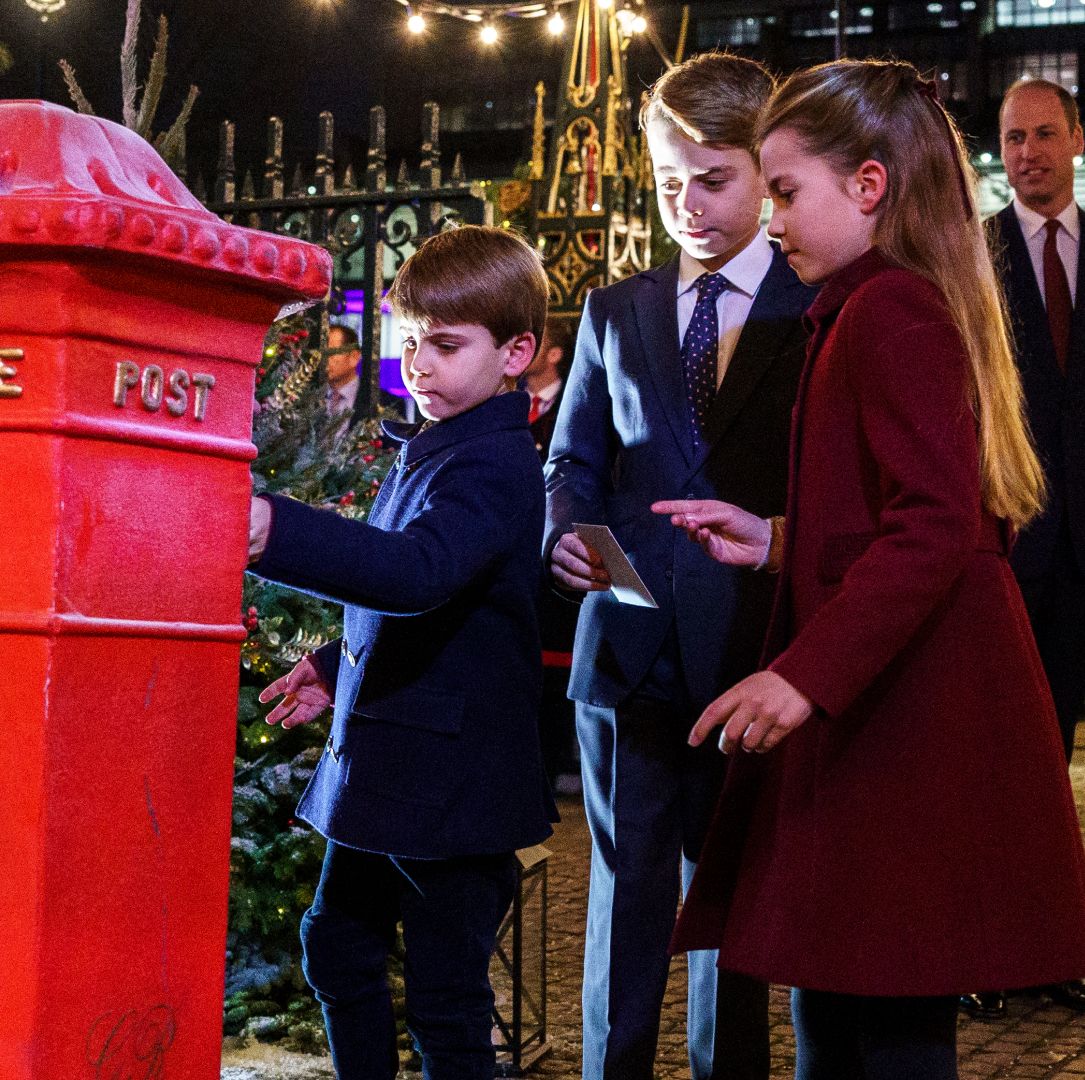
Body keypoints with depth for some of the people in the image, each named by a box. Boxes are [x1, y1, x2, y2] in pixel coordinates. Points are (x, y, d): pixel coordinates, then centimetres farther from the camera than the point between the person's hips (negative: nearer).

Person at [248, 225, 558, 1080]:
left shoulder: (494, 465, -19)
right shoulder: (426, 449, 12)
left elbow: (420, 569, -38)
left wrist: (276, 532, -50)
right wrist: (342, 666, 18)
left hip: (452, 776, -10)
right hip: (380, 761, 10)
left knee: (446, 1006, 0)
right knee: (337, 948, 20)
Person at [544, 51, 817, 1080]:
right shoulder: (616, 312, 13)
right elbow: (574, 460, 16)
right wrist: (564, 531, -4)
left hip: (753, 655, -2)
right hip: (629, 649, 2)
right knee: (626, 891, 8)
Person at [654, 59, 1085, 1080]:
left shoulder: (889, 310, -12)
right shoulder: (920, 307, 19)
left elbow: (935, 528, -23)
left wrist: (805, 673, -26)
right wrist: (777, 542, 15)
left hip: (909, 742, -10)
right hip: (892, 723, 10)